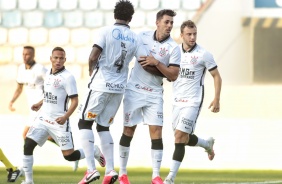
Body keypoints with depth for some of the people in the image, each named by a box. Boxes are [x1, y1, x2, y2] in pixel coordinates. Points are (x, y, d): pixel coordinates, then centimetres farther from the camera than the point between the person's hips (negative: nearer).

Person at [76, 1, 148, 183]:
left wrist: (91, 71, 6)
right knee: (103, 126, 16)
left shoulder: (106, 31, -7)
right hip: (119, 88, 5)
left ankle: (91, 169, -5)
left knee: (85, 123, 6)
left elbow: (93, 57, -15)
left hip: (101, 85, -5)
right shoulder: (135, 38, 4)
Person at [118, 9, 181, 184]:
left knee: (156, 131, -9)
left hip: (154, 94, -1)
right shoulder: (142, 36, 0)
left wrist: (156, 63, -21)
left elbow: (173, 75, -11)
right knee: (128, 130, 3)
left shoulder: (173, 48, -6)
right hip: (134, 90, 1)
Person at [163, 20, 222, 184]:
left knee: (180, 136, -14)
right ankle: (207, 144, 43)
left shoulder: (204, 54, -8)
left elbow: (216, 76, 0)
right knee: (183, 138, 11)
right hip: (177, 101, 6)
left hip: (193, 101, -6)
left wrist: (217, 99, -6)